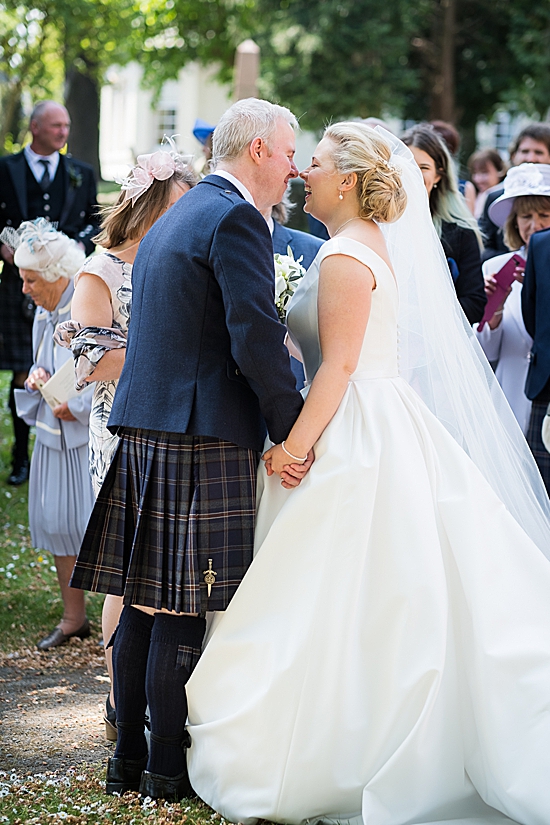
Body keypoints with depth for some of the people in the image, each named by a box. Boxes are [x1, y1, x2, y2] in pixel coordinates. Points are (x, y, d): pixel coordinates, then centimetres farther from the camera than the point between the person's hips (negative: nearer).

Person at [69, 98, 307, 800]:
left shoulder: (172, 221, 21)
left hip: (144, 429, 9)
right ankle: (169, 769, 2)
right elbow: (256, 339, -18)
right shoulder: (236, 219, -10)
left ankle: (129, 758, 17)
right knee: (182, 612, -4)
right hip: (204, 440, -9)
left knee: (143, 605, 11)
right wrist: (291, 430, -11)